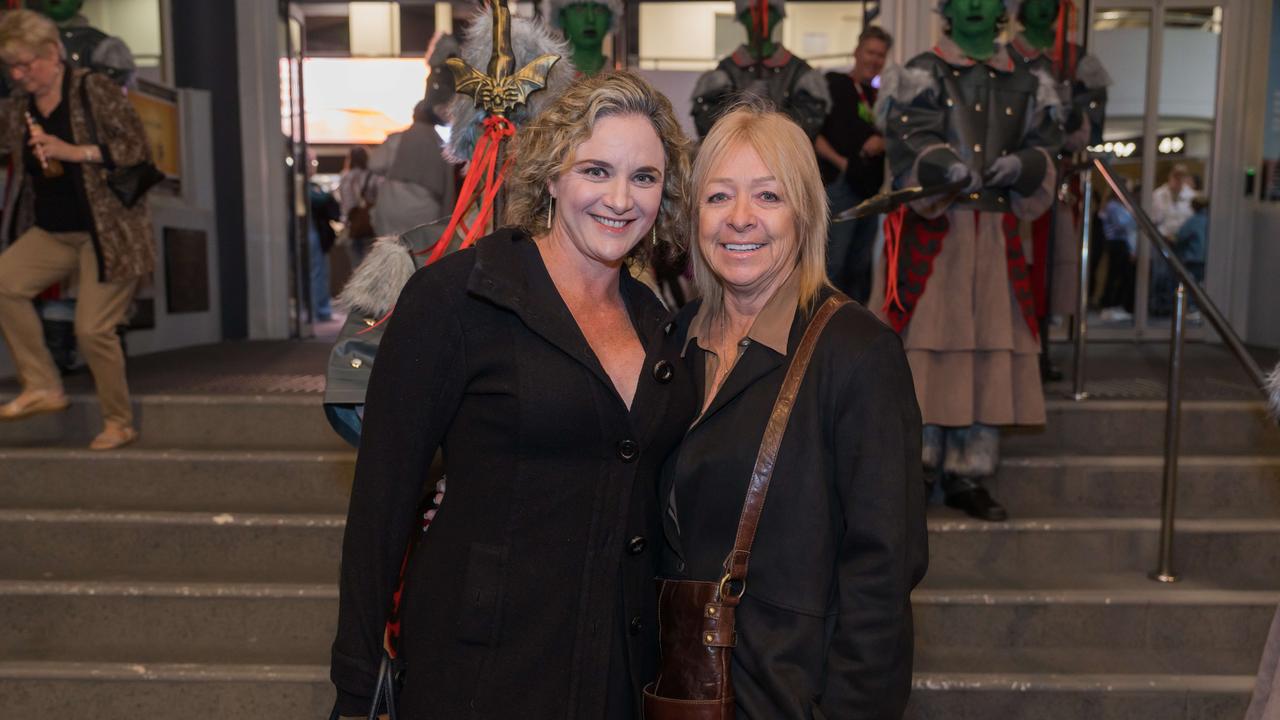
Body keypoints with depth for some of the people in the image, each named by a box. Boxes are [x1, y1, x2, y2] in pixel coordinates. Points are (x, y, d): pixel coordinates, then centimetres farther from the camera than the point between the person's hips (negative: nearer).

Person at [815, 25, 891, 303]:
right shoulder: (831, 84, 2)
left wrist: (883, 142, -3)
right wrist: (840, 162, -14)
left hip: (871, 190, 7)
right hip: (838, 186, -7)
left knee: (860, 267, 13)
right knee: (833, 264, -10)